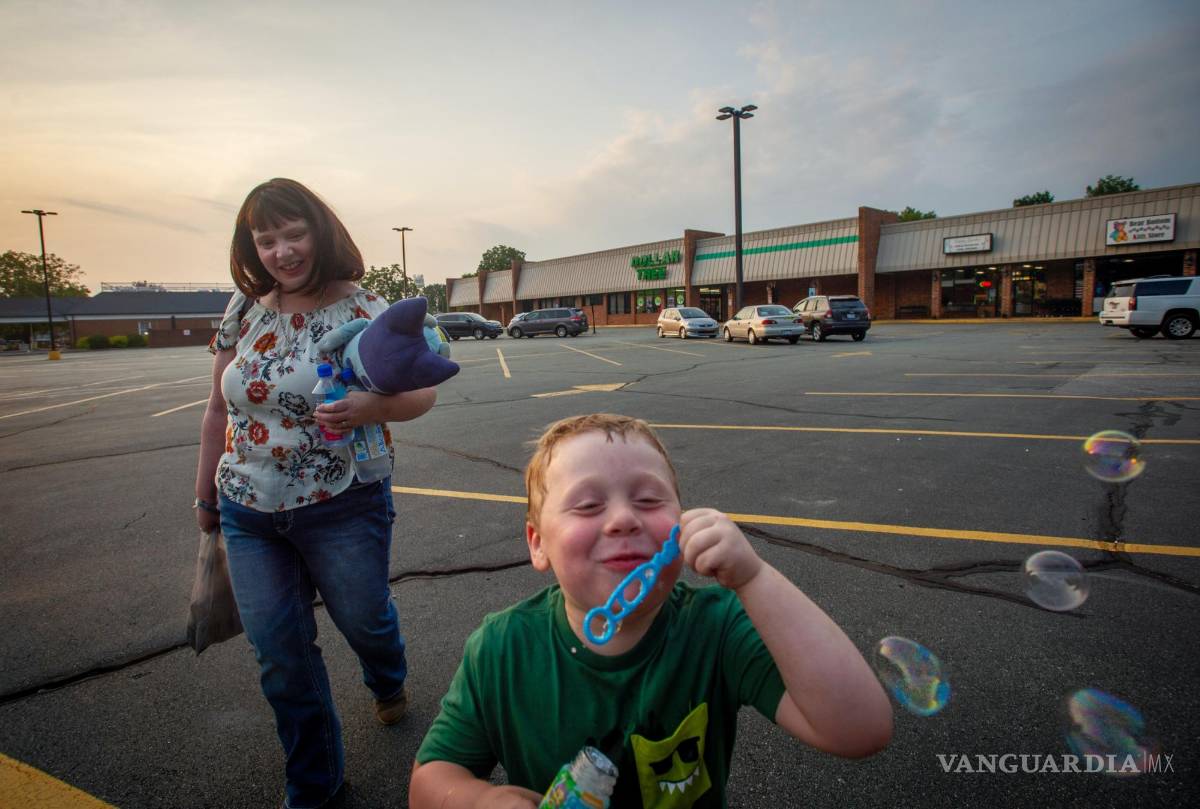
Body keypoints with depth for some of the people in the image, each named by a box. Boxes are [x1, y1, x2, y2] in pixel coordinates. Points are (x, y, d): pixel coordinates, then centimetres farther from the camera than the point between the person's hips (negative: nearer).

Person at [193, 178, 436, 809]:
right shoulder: (244, 311, 1)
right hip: (249, 514, 4)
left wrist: (374, 407, -34)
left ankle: (388, 683, 55)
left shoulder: (363, 309, -11)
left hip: (342, 508, -3)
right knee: (280, 656, 9)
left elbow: (421, 393, -12)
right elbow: (220, 410, 9)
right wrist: (206, 496, 14)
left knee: (362, 619, 16)